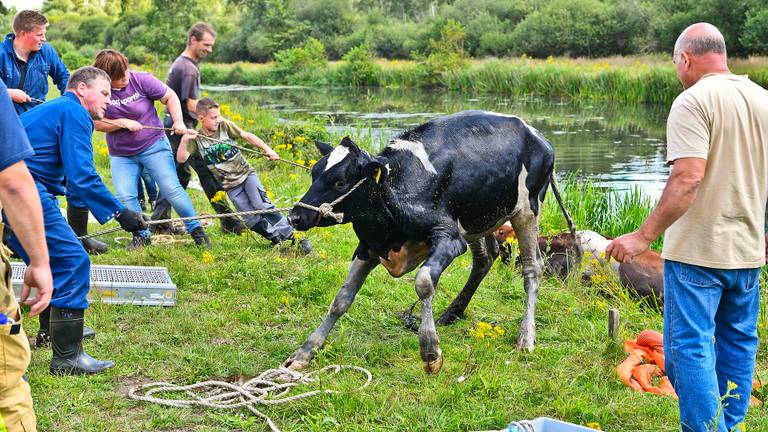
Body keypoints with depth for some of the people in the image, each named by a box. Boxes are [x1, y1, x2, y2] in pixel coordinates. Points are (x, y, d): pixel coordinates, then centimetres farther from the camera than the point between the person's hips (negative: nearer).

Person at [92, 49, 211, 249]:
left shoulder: (141, 80, -12)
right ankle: (141, 236, 9)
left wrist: (178, 121, -18)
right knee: (124, 197, -10)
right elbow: (98, 123, -9)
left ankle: (196, 229, 4)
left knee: (172, 189, -9)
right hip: (121, 155, 2)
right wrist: (123, 122, -22)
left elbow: (170, 97, -4)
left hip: (153, 145, -2)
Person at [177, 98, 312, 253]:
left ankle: (292, 236, -19)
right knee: (251, 220, -6)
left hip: (246, 173, -1)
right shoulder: (197, 138, -5)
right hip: (231, 186, 1)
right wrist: (184, 140, -30)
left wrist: (267, 149, -14)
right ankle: (276, 238, 11)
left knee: (262, 206, -20)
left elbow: (247, 136, -3)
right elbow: (181, 159, -14)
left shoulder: (225, 126, -5)